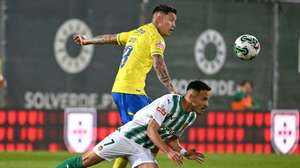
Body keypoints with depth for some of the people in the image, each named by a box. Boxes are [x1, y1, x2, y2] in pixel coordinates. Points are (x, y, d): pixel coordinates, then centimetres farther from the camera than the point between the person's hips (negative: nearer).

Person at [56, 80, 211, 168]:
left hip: (144, 148, 7)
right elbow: (151, 130, -21)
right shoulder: (169, 101, -21)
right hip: (126, 136, -6)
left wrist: (184, 153, 0)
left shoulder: (191, 117, 4)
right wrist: (168, 152, -27)